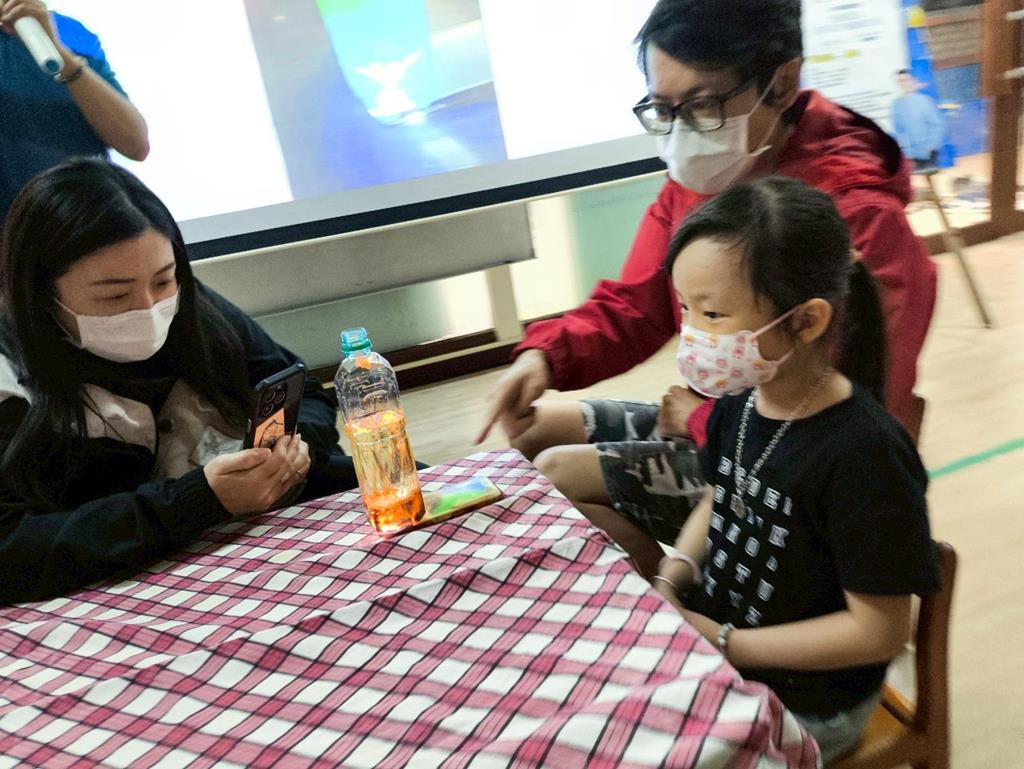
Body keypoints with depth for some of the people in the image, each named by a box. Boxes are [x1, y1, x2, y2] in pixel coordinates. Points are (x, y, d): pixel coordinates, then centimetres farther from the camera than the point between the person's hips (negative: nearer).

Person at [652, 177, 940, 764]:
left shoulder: (863, 452, -29)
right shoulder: (738, 404, -7)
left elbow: (880, 631, -21)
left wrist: (721, 643, -19)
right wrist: (674, 575, -6)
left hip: (806, 704, -6)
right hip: (710, 636, 6)